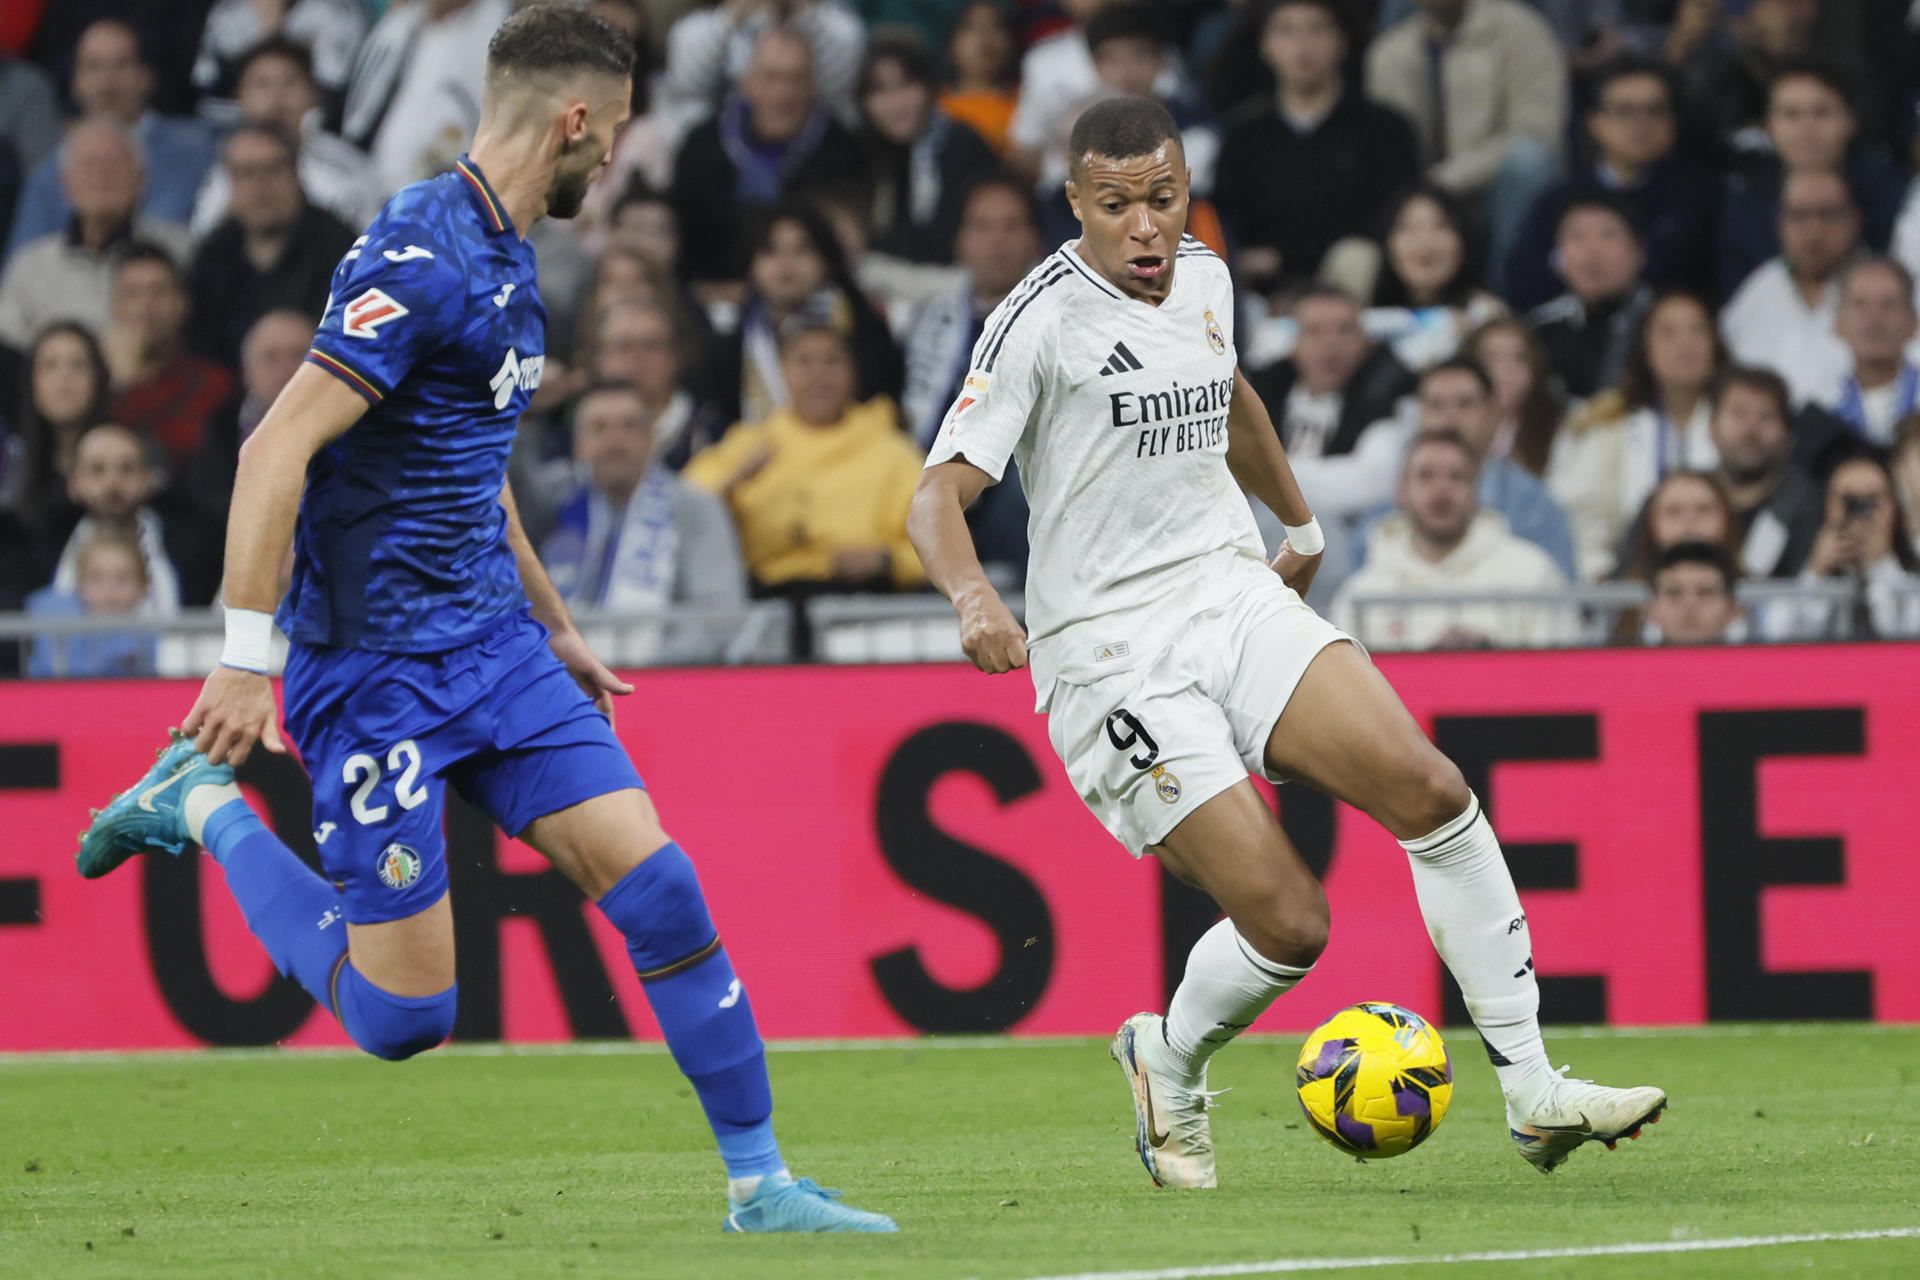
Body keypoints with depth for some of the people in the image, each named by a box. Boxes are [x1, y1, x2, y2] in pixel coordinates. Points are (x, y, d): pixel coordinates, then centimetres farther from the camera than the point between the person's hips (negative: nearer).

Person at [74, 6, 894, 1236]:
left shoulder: (508, 259, 12)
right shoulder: (424, 257, -19)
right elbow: (278, 449, -23)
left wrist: (555, 626, 31)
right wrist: (246, 657, -26)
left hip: (492, 644, 8)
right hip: (377, 664, -8)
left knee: (659, 888, -3)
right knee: (403, 1016, -4)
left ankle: (759, 1182, 4)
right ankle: (208, 810, 15)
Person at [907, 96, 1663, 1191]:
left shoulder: (1204, 280, 9)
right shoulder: (1043, 320, -11)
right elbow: (940, 496, -17)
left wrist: (1300, 523, 45)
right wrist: (973, 596, -37)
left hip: (1234, 597, 6)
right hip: (1113, 651, -6)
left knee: (1430, 790, -16)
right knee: (1288, 923, -15)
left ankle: (1533, 1091, -11)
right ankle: (1170, 1064, 18)